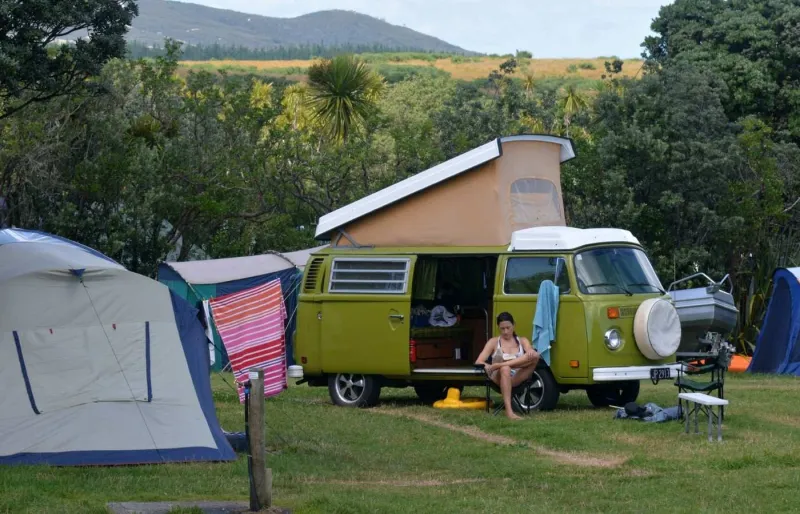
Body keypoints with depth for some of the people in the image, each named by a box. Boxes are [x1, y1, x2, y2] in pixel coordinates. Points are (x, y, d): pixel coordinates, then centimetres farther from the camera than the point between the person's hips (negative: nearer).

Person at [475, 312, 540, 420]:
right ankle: (509, 411, -52)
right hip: (499, 377, -1)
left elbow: (531, 352, -3)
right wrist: (489, 367, -19)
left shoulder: (522, 341, 19)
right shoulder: (494, 342, 14)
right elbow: (478, 362, 5)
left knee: (534, 356, -25)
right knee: (505, 369, -42)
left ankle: (499, 364, -35)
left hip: (517, 378, 1)